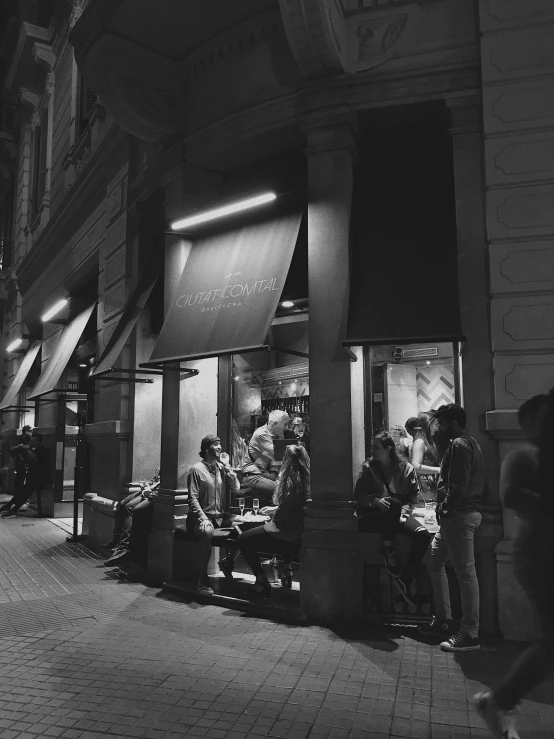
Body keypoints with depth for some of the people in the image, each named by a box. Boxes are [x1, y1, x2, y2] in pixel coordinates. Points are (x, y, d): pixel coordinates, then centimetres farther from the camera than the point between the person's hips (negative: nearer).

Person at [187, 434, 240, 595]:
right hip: (201, 516, -5)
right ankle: (203, 579, -24)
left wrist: (226, 466, -3)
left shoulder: (222, 468, 14)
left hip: (220, 517, 6)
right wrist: (203, 518, -23)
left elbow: (236, 488, 6)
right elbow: (193, 498, -9)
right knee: (207, 532, -37)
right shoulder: (196, 469, -3)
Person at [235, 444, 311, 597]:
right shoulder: (307, 478, 5)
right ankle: (287, 570, 36)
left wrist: (273, 516, 3)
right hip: (300, 534, 9)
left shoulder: (291, 479, -18)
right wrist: (274, 509, 26)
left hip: (289, 538, -9)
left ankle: (262, 582, 4)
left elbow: (283, 513, -18)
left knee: (243, 540, 5)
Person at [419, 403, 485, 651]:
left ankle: (470, 635, 4)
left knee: (465, 572, -4)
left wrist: (446, 509, -11)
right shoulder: (470, 443, 18)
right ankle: (443, 620, 24)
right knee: (434, 561, 17)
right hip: (462, 513, 11)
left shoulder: (459, 445, -13)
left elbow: (459, 485, -22)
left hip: (460, 514, -11)